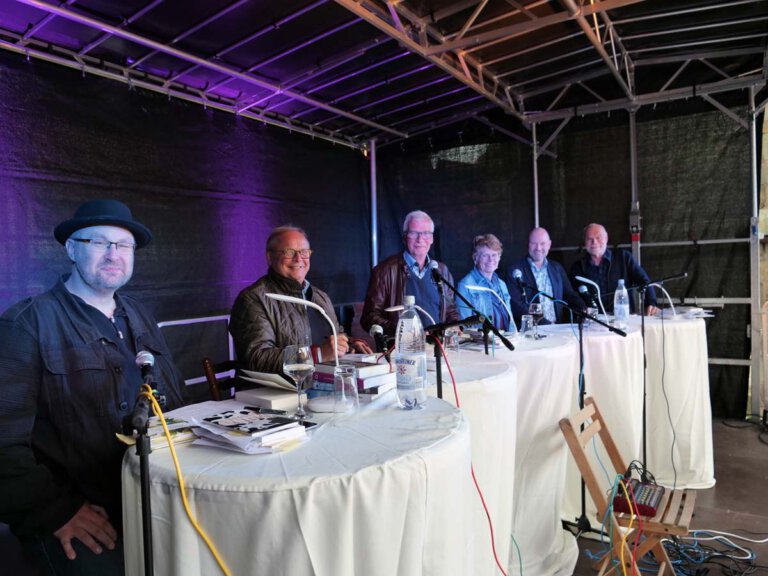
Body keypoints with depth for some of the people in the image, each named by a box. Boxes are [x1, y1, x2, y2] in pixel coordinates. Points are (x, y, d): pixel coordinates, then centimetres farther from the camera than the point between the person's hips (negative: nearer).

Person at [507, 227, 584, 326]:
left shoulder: (557, 268, 16)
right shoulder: (515, 269, 0)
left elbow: (570, 295, 16)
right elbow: (516, 304, -8)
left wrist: (584, 311, -5)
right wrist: (545, 323, -17)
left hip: (558, 327, 4)